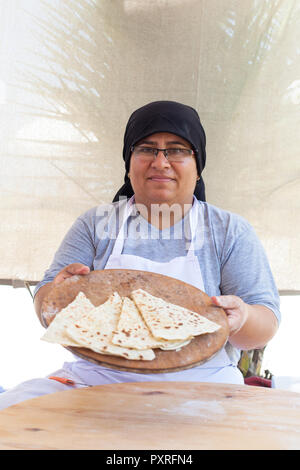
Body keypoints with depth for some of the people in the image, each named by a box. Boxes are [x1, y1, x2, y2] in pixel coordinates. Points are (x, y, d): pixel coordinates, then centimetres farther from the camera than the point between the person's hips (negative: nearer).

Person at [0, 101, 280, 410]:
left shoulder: (230, 231, 8)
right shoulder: (95, 224, 10)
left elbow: (266, 323, 3)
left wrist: (241, 318, -22)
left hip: (200, 385, 0)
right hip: (94, 381, 1)